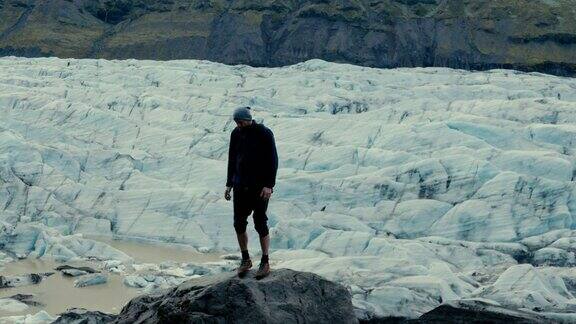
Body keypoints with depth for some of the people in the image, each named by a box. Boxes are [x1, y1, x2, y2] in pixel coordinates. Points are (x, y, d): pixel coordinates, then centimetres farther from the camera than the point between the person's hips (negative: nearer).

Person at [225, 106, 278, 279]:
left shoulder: (264, 133, -9)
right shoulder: (236, 134, 6)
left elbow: (273, 160, -9)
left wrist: (269, 185, -16)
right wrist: (229, 184, 11)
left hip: (260, 187, -5)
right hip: (240, 186, 5)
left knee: (260, 224, -2)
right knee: (239, 224, 4)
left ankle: (265, 263, 10)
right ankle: (245, 259, 20)